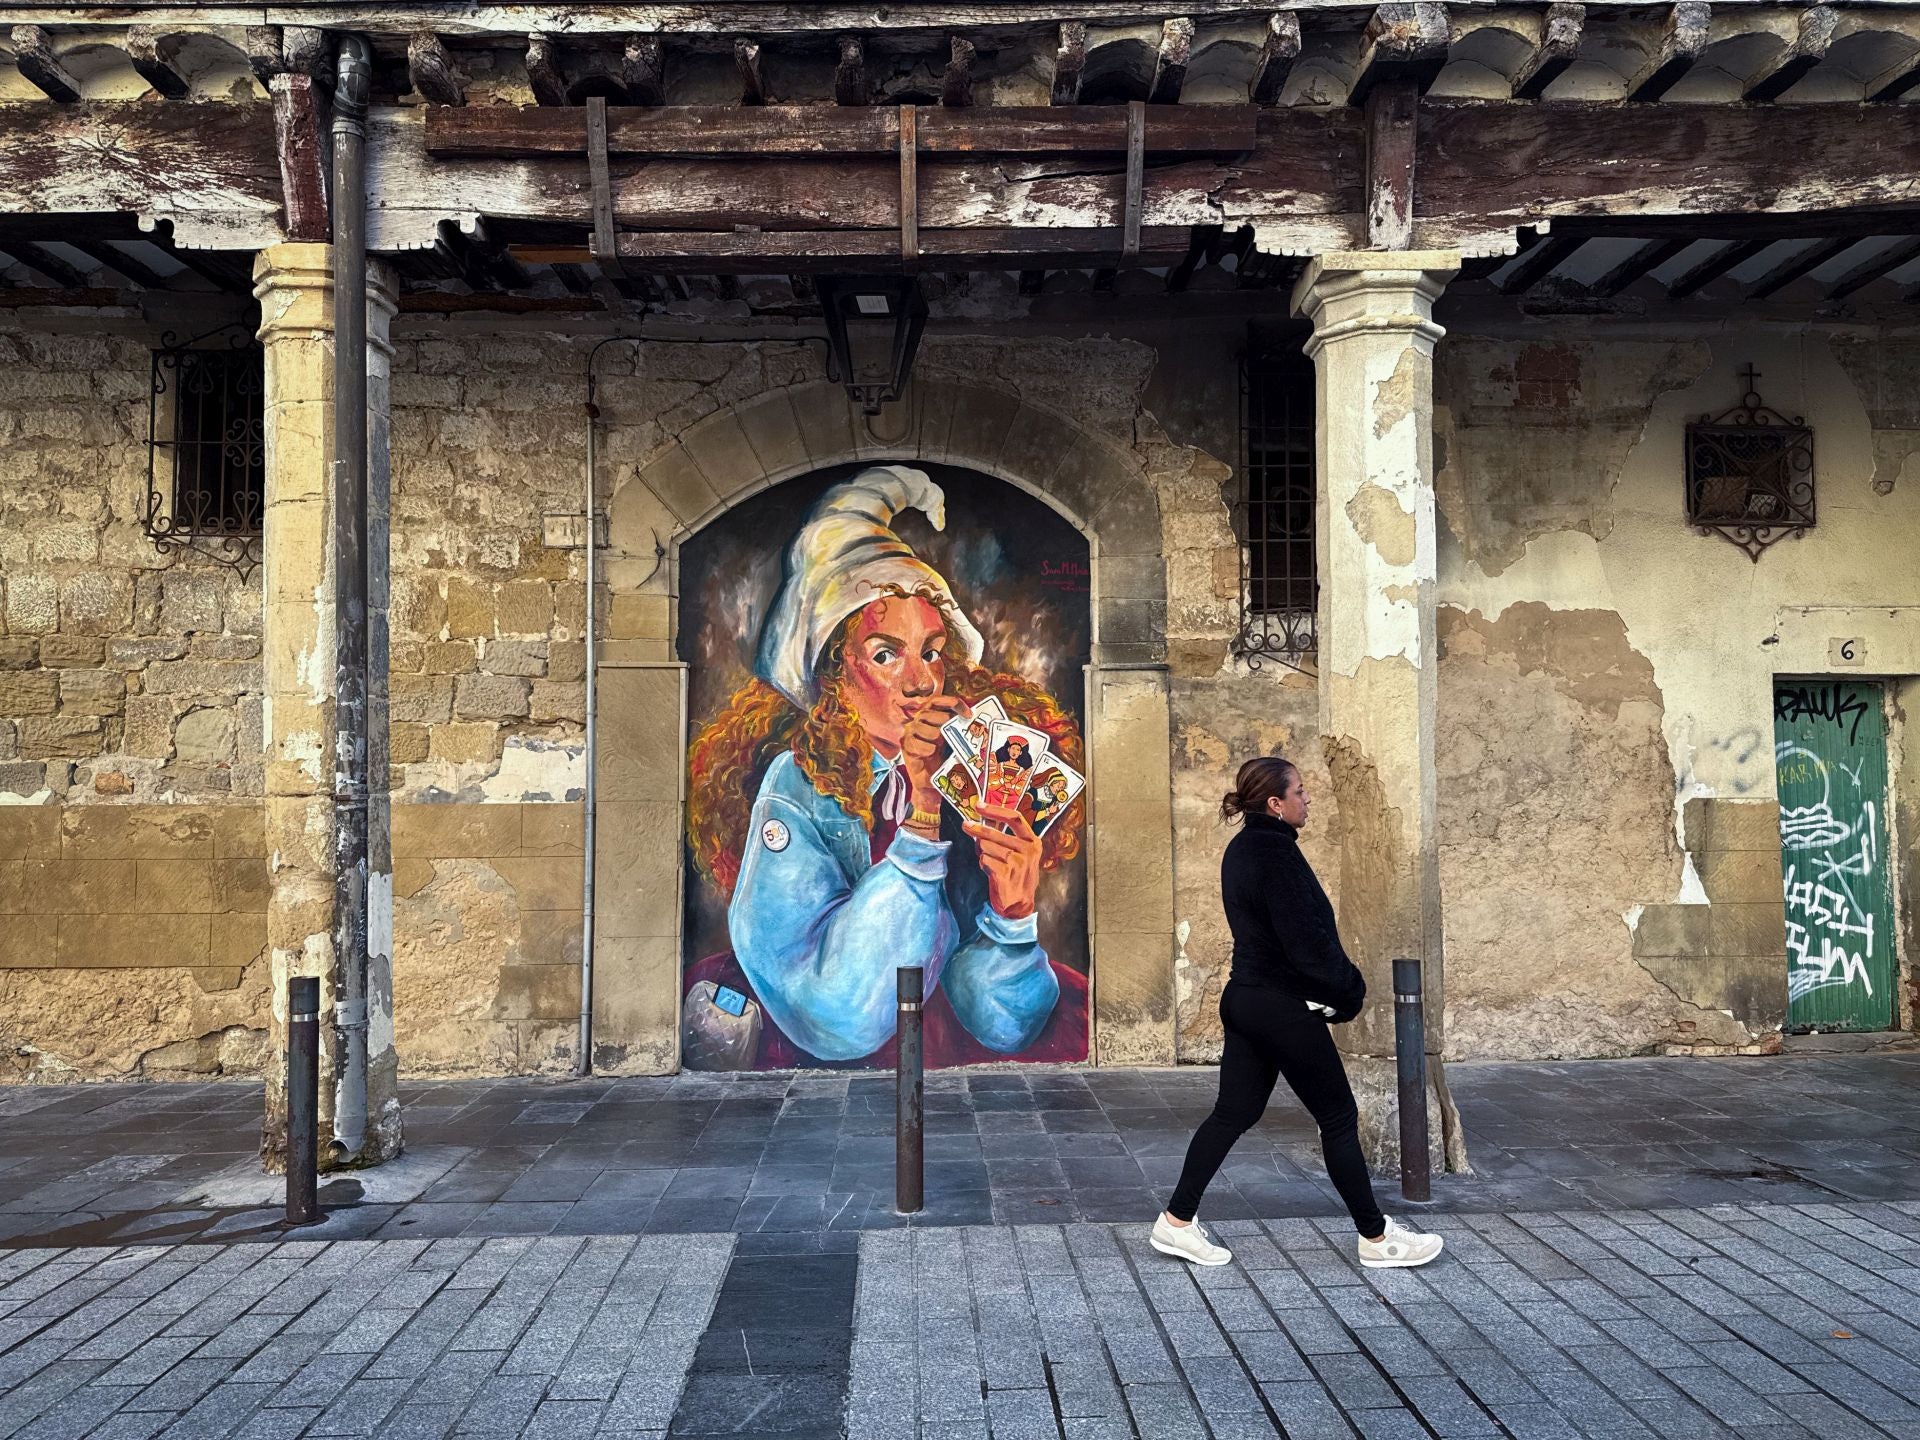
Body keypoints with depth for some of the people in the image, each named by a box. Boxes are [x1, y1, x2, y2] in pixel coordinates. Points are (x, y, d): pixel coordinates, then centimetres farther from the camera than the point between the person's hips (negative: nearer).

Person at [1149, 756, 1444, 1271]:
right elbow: (1306, 941, -22)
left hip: (1247, 997, 9)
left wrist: (1340, 984, 10)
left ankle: (1177, 1220, 16)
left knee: (1233, 1113, 13)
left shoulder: (1241, 850, 10)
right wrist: (1349, 990, -7)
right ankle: (1376, 1238, 16)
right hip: (1284, 1008, -9)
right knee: (1338, 1118, 4)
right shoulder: (1276, 855, -20)